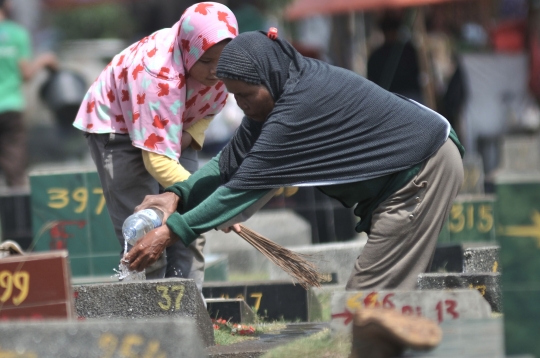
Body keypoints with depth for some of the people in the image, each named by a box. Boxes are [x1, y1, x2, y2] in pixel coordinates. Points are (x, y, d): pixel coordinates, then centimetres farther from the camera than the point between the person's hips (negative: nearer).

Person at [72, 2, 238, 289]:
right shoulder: (158, 73, -41)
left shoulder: (223, 65, -21)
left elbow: (210, 109, 3)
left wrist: (192, 136, -19)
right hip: (116, 124, -6)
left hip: (174, 124, 6)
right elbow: (157, 160, -42)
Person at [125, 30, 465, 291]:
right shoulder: (282, 93, 0)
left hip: (422, 172, -10)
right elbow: (232, 161, 3)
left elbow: (248, 184, -30)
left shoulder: (303, 104, -30)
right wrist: (178, 194, -13)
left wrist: (172, 232, -28)